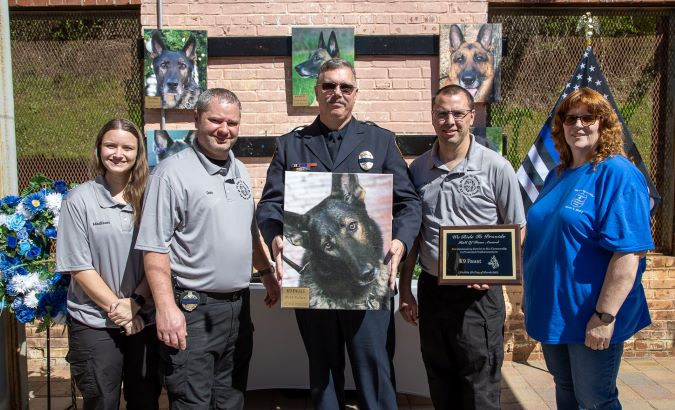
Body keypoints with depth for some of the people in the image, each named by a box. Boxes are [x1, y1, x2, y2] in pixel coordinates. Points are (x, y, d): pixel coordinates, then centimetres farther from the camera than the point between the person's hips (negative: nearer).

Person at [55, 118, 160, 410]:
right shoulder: (80, 199, -5)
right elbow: (79, 266, -7)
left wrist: (136, 301, -11)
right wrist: (116, 307, -10)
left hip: (144, 320, 2)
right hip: (94, 324, -2)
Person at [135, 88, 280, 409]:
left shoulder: (240, 171, 11)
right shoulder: (173, 172, -12)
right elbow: (153, 247, -16)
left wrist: (267, 274, 20)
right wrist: (166, 308, -21)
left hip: (238, 307, 7)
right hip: (192, 310, -7)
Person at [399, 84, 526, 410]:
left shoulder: (496, 168, -7)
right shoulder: (418, 169, 4)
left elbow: (517, 231, 0)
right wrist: (404, 289, 9)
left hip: (478, 294, -3)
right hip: (430, 290, 4)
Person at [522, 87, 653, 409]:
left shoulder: (618, 174, -14)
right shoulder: (558, 176, 10)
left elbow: (630, 252, -22)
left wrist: (605, 316, -24)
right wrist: (531, 296, 17)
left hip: (590, 319, -7)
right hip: (552, 313, 7)